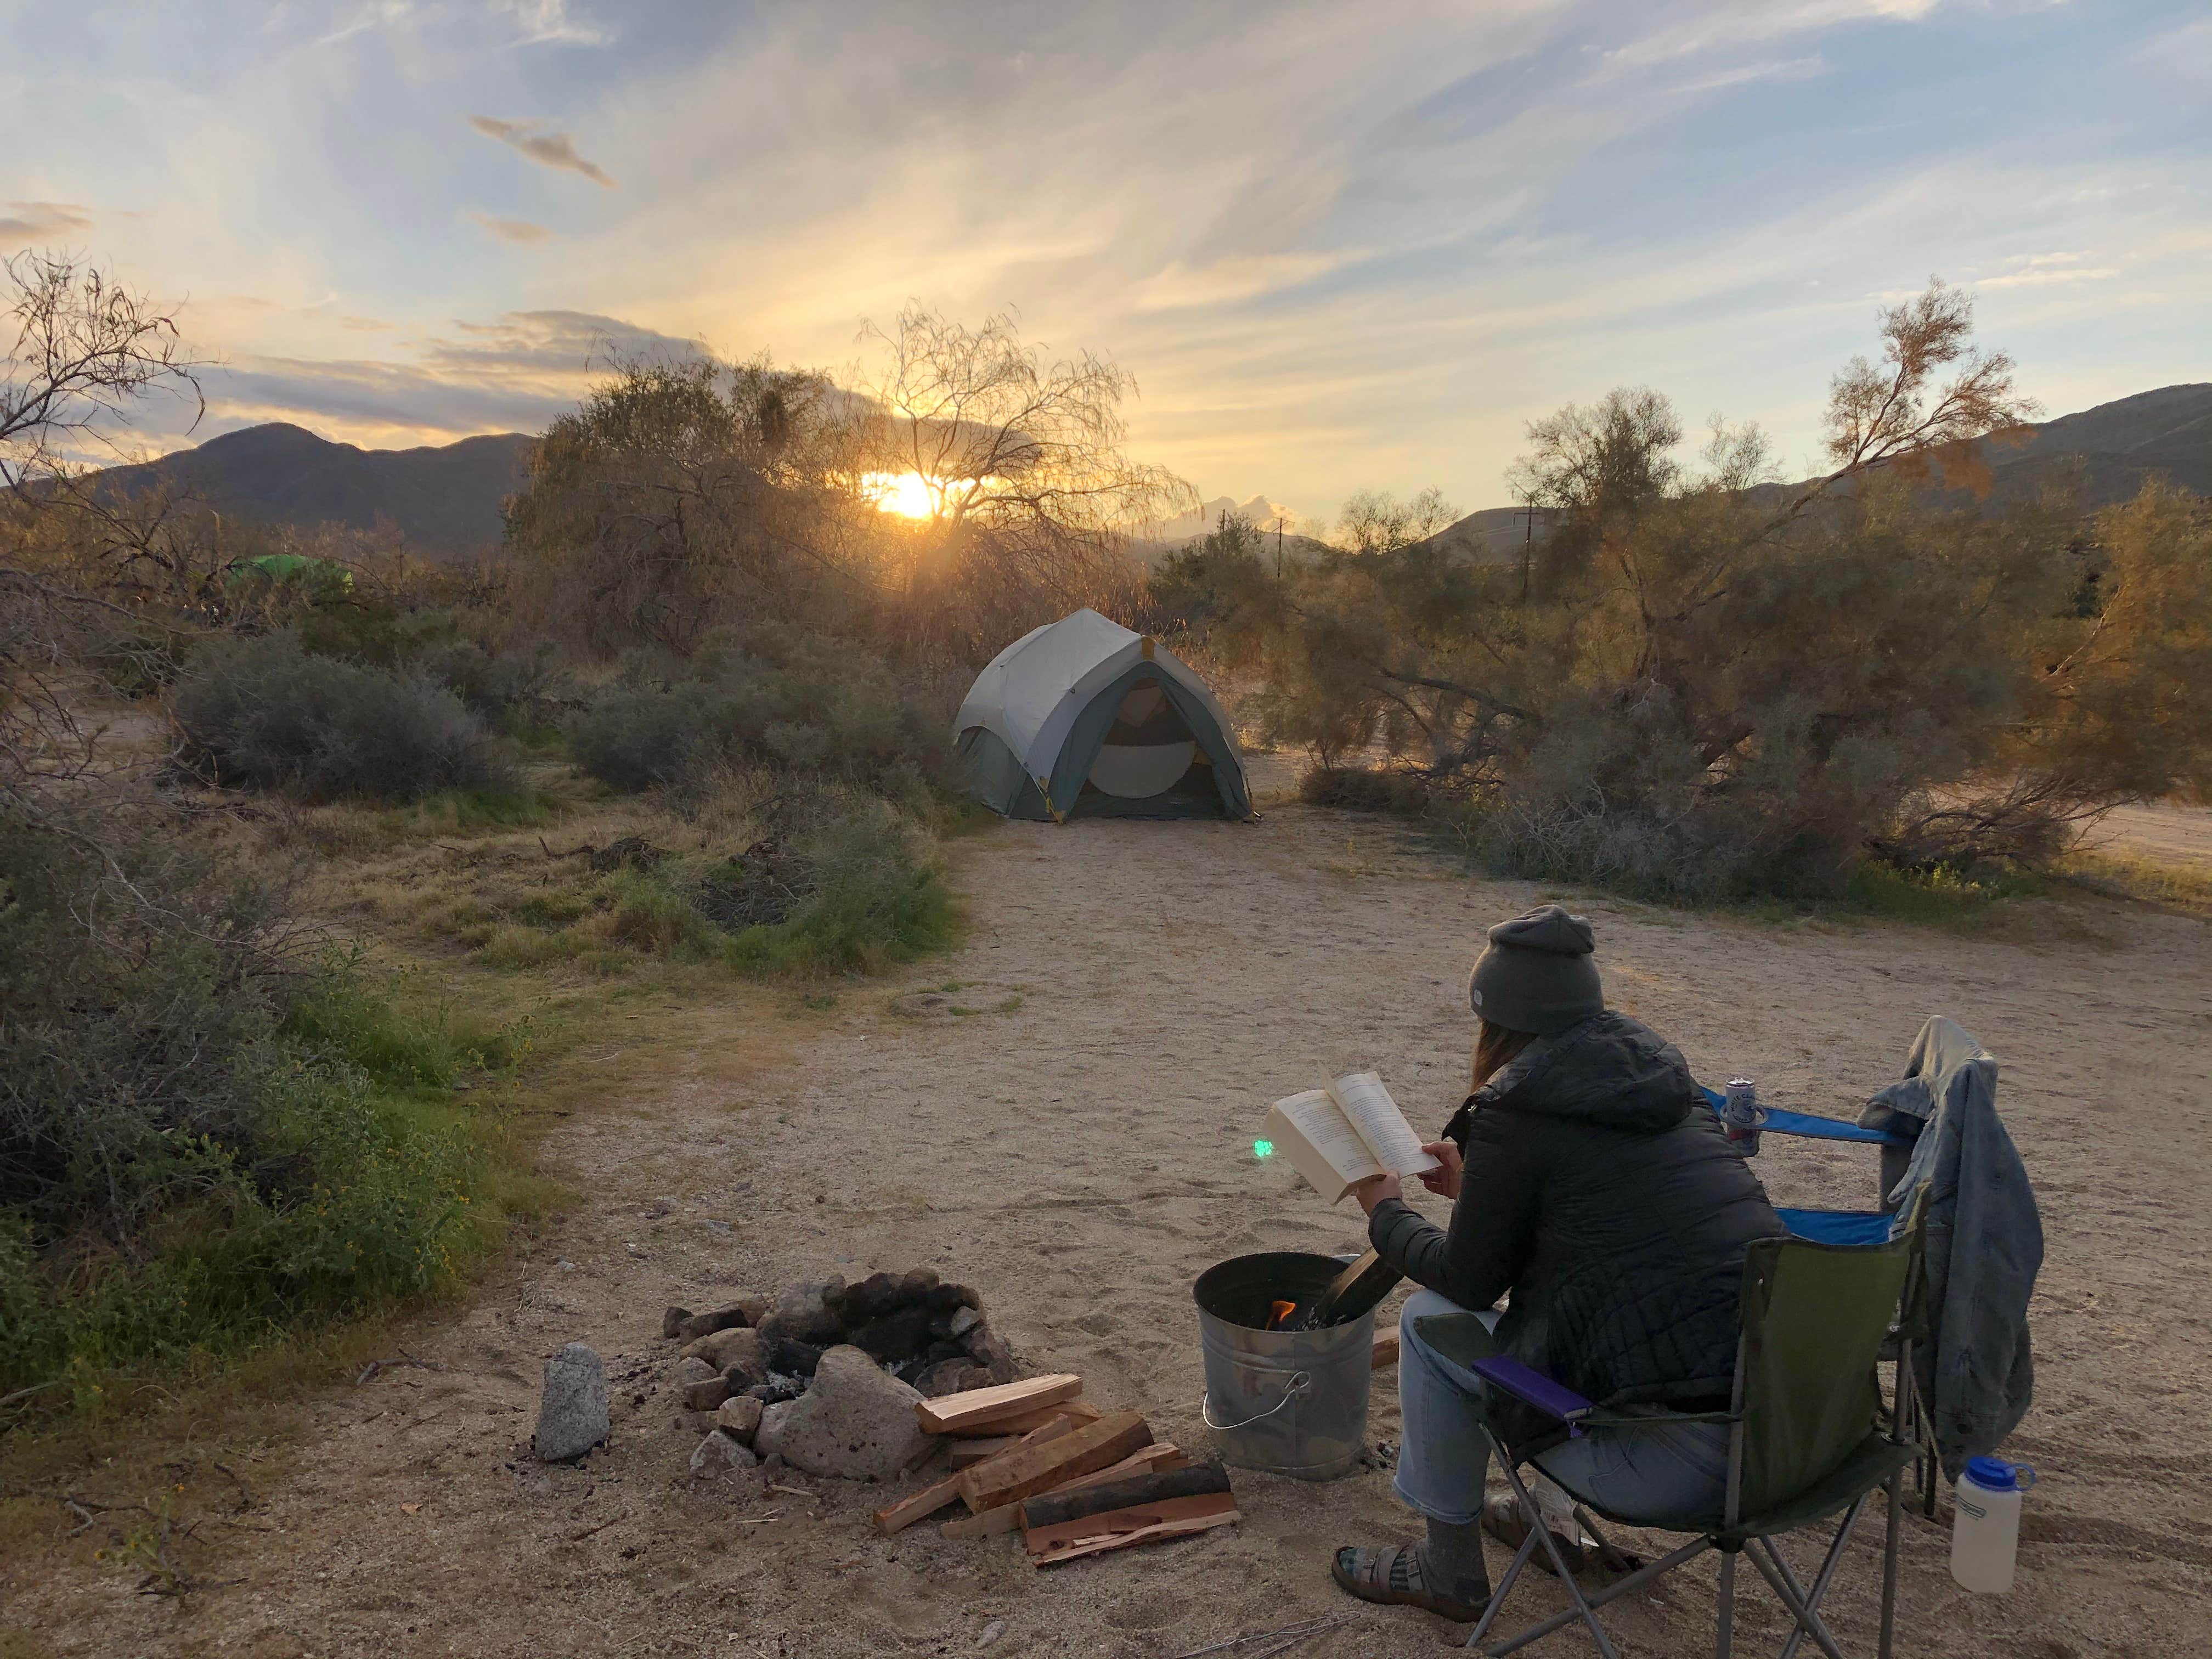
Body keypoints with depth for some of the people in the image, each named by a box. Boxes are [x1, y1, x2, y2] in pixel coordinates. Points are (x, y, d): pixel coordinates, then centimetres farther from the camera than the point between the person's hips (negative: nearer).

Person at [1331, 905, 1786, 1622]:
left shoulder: (1517, 1113, -10)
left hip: (1677, 1461, -8)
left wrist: (1386, 1214, 19)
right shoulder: (1659, 1076, 12)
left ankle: (1450, 1573, 22)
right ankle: (1553, 1511, 38)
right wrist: (1479, 1183, 36)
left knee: (1428, 1319, 9)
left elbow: (1470, 1280, 1)